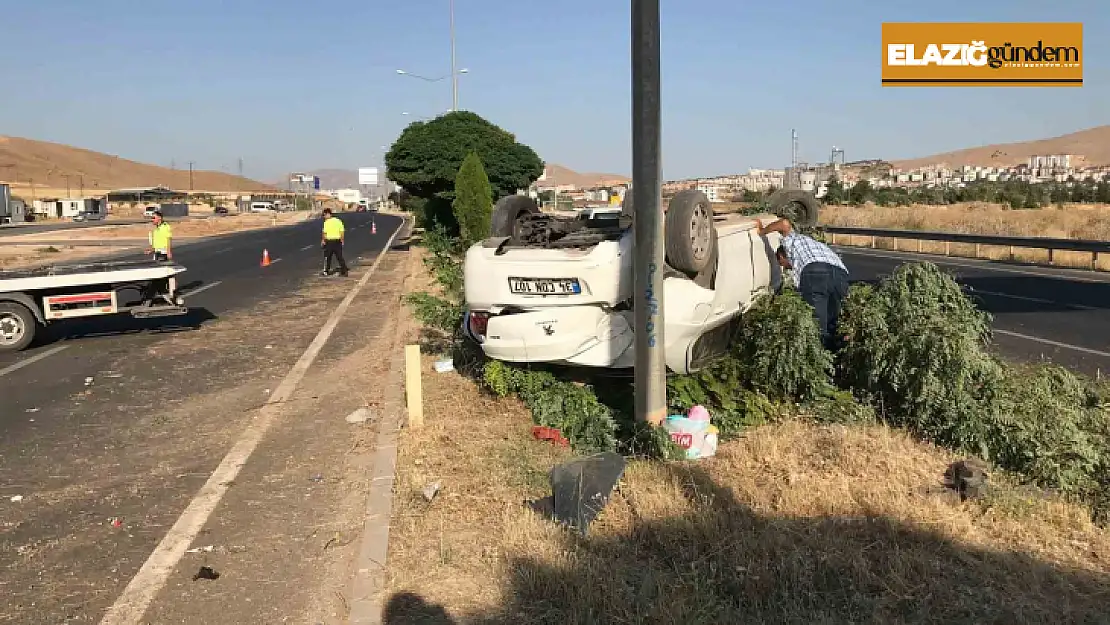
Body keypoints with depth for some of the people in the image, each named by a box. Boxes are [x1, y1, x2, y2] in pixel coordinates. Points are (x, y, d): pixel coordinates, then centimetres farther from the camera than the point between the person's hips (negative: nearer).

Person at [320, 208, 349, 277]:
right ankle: (344, 271, 3)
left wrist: (323, 241, 0)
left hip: (329, 241, -4)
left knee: (327, 257, 10)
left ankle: (326, 271, 17)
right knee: (340, 257, 7)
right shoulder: (338, 221, 4)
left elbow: (325, 233, -11)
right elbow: (342, 231, 5)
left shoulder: (326, 222, -10)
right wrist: (342, 240, 11)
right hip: (337, 241, 4)